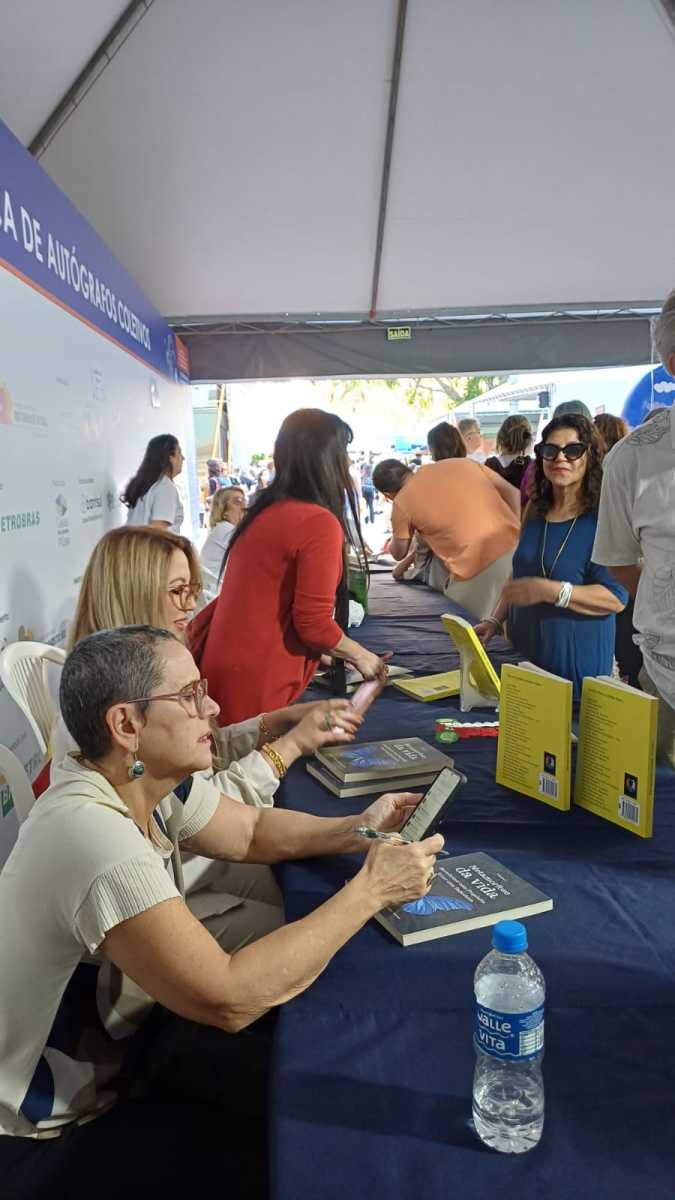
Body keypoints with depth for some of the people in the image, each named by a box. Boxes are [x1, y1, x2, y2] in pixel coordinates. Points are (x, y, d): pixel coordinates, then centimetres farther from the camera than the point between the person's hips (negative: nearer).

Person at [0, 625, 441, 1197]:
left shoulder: (144, 779, -7)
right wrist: (371, 889, -30)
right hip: (51, 1136, -7)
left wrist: (353, 831, -12)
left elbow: (253, 830, 6)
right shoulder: (92, 835, -35)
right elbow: (228, 999, -36)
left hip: (114, 1039, 8)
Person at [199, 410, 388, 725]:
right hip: (255, 686, -8)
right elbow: (314, 623, -17)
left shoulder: (263, 512, 10)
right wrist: (359, 656, 2)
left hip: (224, 671, 8)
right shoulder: (320, 523, -16)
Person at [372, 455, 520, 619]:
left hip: (476, 565, -5)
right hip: (515, 546, 5)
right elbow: (513, 493, 18)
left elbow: (399, 553, 23)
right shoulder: (460, 462, 18)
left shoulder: (402, 502, 7)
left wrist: (391, 544, 46)